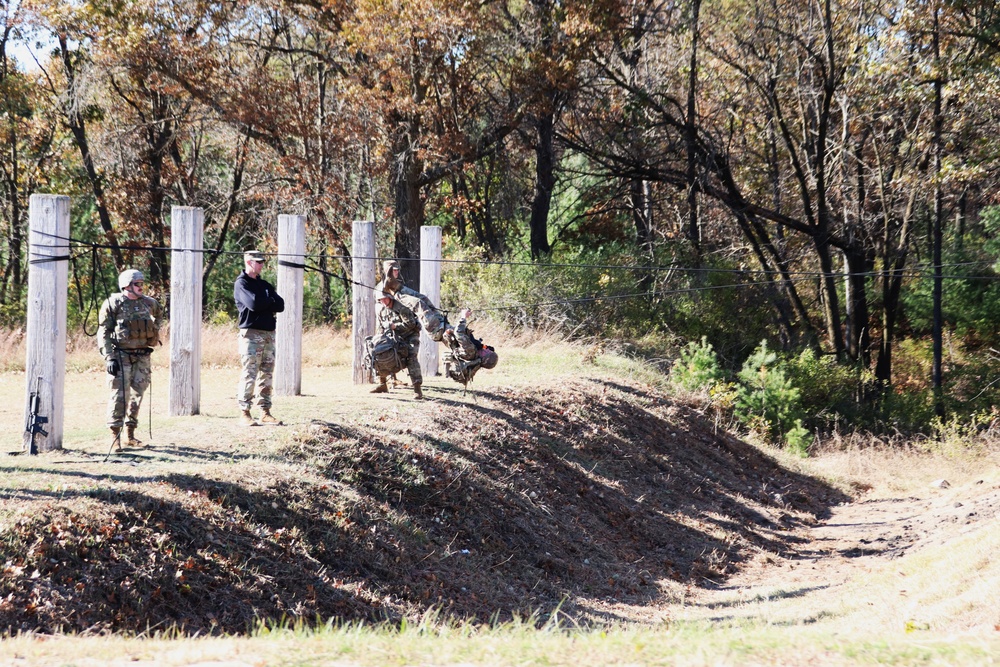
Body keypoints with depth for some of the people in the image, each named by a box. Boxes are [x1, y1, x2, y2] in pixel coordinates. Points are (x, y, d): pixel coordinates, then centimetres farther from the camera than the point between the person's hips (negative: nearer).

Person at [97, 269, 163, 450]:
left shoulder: (148, 303, 8)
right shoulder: (113, 304, -8)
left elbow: (158, 314, 33)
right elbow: (103, 333, -9)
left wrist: (154, 333, 23)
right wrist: (109, 358, -16)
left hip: (142, 356, 6)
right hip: (121, 356, -6)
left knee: (137, 394, 8)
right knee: (120, 395, -9)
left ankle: (130, 434, 17)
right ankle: (115, 436, -7)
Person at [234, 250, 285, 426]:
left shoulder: (264, 284, 19)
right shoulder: (241, 284, -3)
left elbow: (280, 305, 8)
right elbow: (253, 304, -19)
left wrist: (263, 302, -7)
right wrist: (269, 298, -1)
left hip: (268, 333, 7)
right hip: (251, 334, -7)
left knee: (267, 375, 7)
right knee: (249, 375, -8)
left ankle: (265, 413, 11)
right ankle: (245, 414, -6)